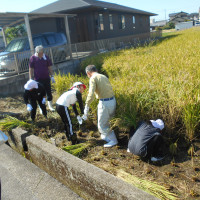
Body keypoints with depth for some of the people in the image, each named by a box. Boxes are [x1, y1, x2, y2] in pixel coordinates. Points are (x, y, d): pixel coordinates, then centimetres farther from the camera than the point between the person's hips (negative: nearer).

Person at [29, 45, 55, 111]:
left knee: (49, 92, 8)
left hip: (46, 78, 2)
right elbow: (31, 70, -3)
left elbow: (49, 68, 7)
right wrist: (31, 79, -5)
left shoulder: (46, 57, 0)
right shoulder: (33, 58, -6)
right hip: (38, 79, -2)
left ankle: (50, 106, 25)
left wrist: (52, 76, 3)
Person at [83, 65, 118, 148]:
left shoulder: (93, 78, -8)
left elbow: (91, 94, -20)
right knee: (106, 121, 27)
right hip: (112, 100, 8)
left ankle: (113, 140, 14)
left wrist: (86, 108, -18)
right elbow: (109, 88, 15)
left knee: (102, 124, 8)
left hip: (105, 103, -8)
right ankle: (106, 136, 42)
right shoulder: (104, 76, 15)